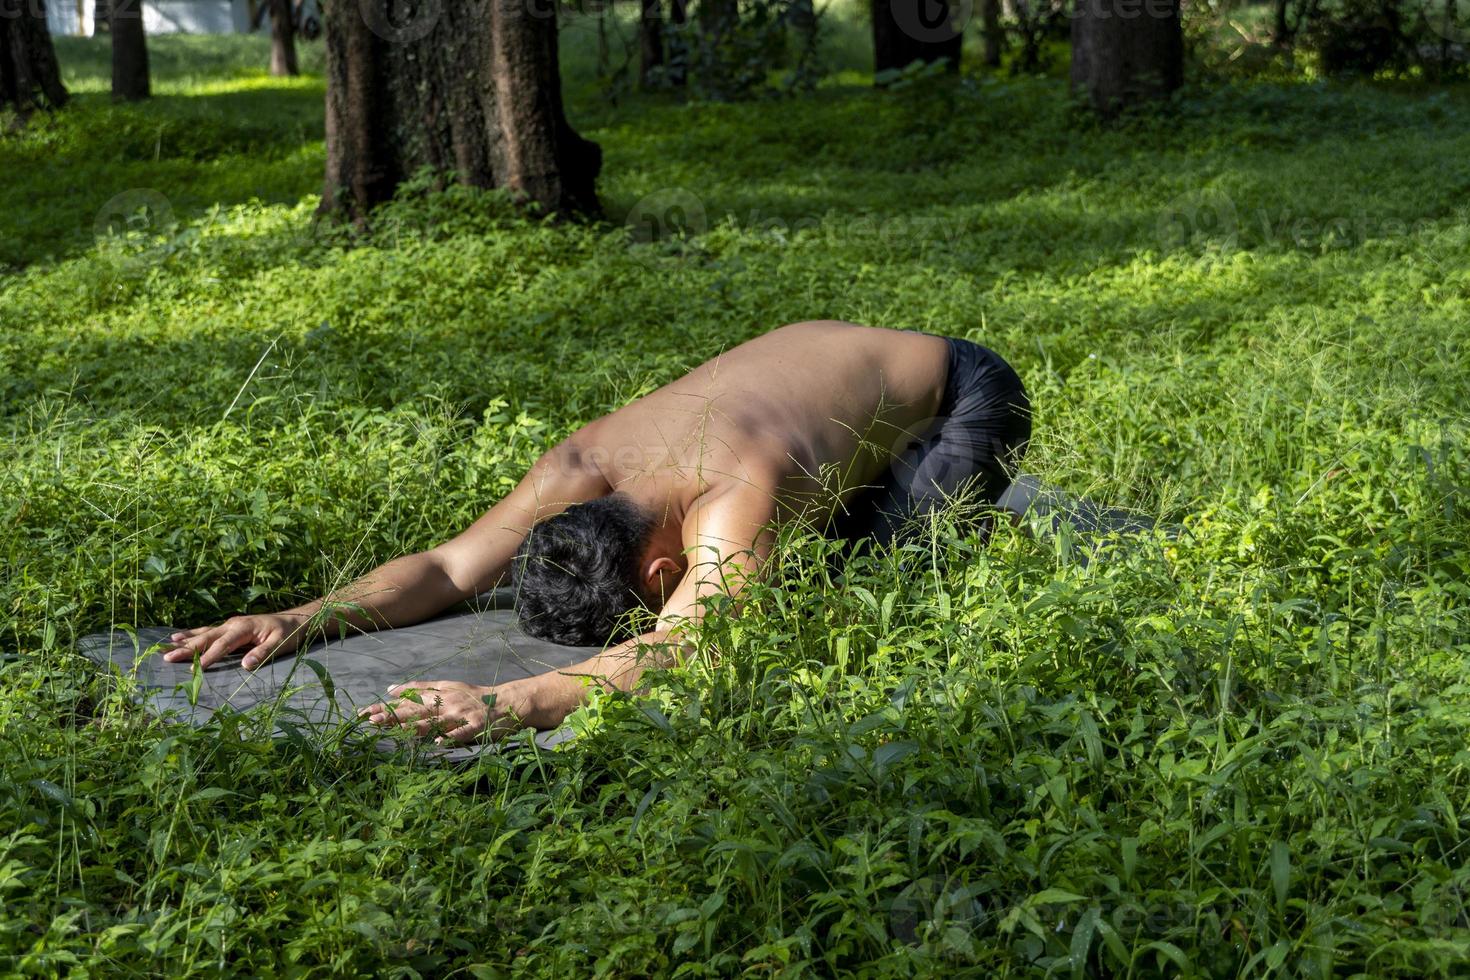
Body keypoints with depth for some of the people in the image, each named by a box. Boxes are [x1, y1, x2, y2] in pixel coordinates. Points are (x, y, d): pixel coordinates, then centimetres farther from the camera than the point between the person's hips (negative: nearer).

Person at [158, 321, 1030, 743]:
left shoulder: (735, 496, -47)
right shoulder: (579, 472, -25)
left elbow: (673, 651, -60)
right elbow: (448, 567, -21)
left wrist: (515, 704, -74)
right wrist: (305, 618, -37)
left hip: (956, 395, -6)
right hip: (818, 358, 7)